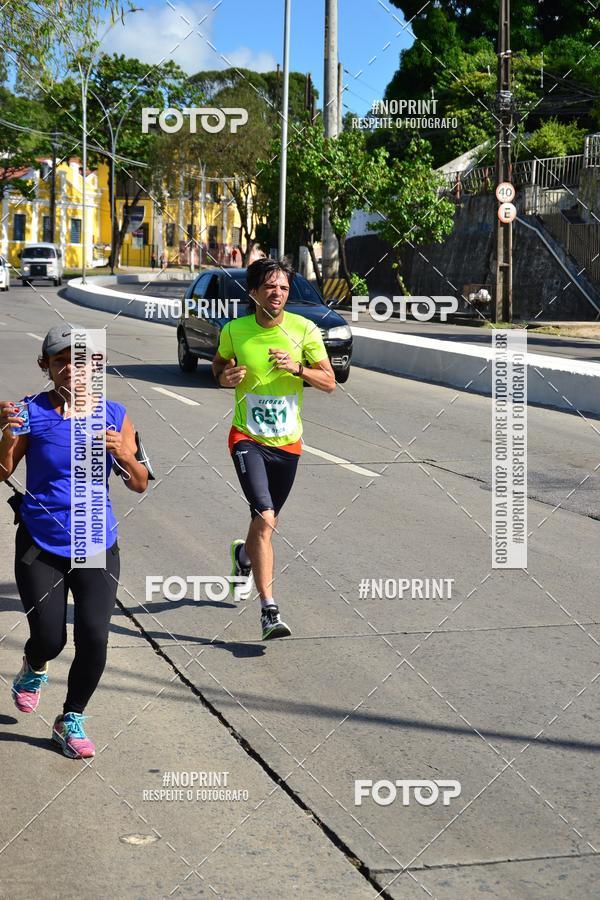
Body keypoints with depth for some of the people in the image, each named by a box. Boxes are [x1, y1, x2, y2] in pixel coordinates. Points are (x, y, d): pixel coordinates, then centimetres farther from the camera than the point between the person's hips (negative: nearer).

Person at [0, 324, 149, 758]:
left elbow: (140, 484, 1)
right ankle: (35, 670, 38)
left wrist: (123, 454, -19)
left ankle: (71, 720, 17)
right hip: (40, 546, -1)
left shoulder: (113, 414, -1)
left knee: (94, 637, -7)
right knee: (49, 638, -1)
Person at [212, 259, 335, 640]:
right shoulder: (234, 331, -6)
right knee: (264, 519, -20)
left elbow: (330, 382, -4)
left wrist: (297, 368, -21)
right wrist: (225, 377, -8)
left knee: (268, 522, 18)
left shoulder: (304, 330, -7)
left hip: (288, 442, 3)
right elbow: (220, 363, 15)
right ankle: (269, 611, -17)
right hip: (248, 439, -2)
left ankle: (244, 555, 54)